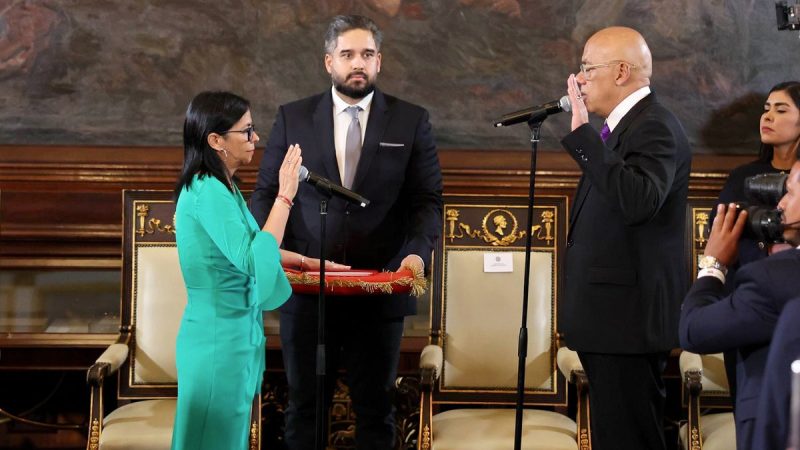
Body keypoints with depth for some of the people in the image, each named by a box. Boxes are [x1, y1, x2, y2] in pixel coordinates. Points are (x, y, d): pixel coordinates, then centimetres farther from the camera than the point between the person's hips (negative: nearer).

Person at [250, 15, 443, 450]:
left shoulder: (411, 121, 3)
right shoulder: (292, 118, 5)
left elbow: (427, 200, 1)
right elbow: (265, 194, 6)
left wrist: (418, 251, -17)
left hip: (380, 291, 0)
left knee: (375, 405, 9)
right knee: (304, 403, 10)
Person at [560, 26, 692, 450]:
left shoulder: (655, 127, -14)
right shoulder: (621, 126, 16)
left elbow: (638, 201, -32)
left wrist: (582, 133, -28)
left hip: (629, 318, -10)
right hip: (612, 318, 10)